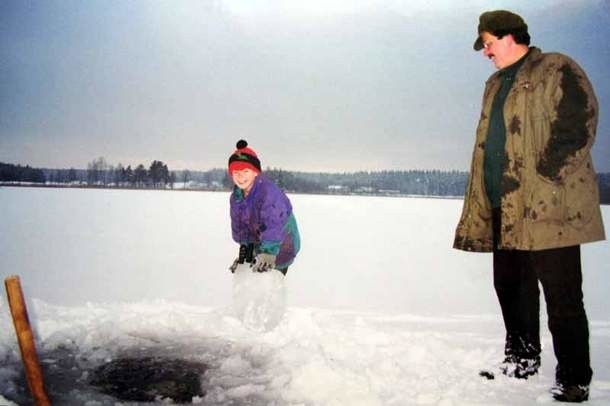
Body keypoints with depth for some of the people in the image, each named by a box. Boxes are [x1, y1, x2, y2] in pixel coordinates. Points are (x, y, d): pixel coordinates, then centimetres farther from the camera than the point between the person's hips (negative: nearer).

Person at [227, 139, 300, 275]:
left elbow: (275, 225, -38)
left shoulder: (269, 192, -31)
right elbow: (239, 225, 7)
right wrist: (244, 248, 5)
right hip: (259, 245, 8)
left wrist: (268, 253, -43)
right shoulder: (236, 196, -4)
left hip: (281, 248, -8)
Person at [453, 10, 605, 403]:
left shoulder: (558, 70, -3)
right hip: (504, 208, 8)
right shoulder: (495, 85, 21)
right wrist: (483, 200, 15)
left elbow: (579, 127, -12)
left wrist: (542, 178, -16)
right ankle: (522, 360, 31)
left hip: (549, 207, -8)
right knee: (510, 287, 15)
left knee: (562, 296, -3)